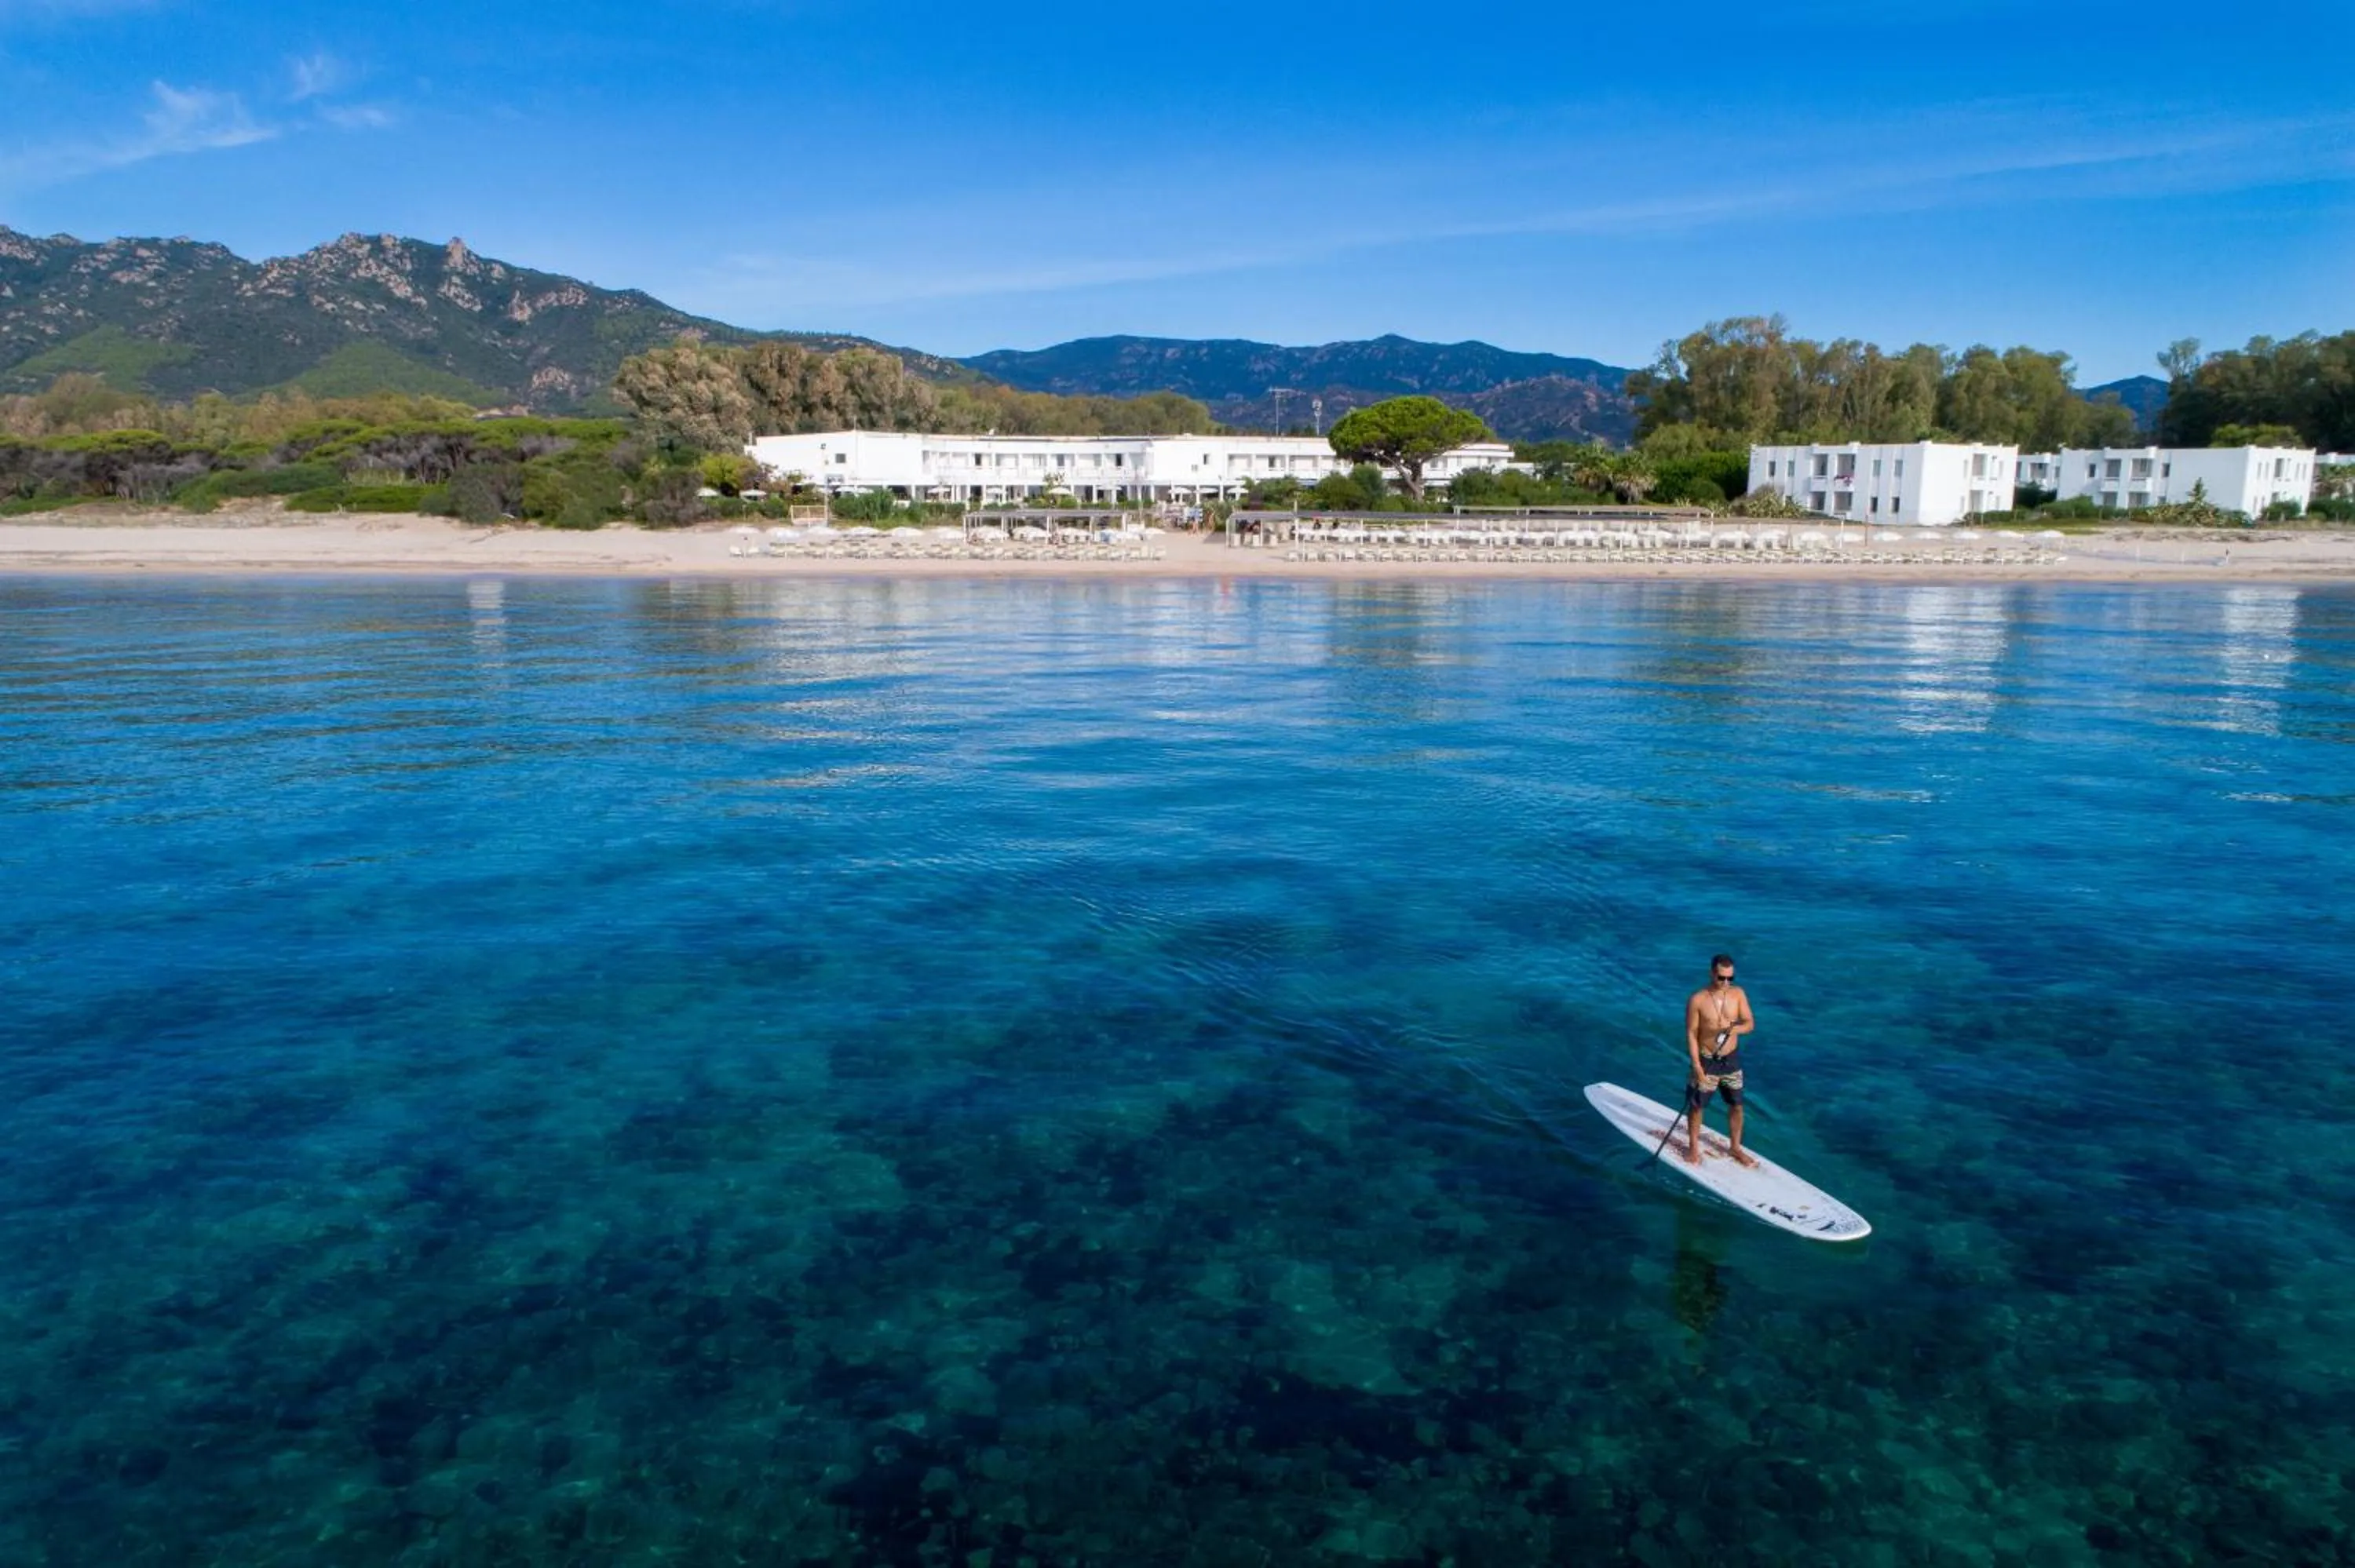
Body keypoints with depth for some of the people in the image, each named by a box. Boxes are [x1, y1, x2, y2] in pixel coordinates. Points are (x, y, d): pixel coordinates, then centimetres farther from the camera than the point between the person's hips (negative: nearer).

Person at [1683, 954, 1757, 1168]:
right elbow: (1691, 1033, -13)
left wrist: (1735, 1029, -26)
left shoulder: (1738, 994, -6)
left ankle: (1736, 1149, 32)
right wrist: (1696, 1065, -17)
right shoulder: (1697, 1000, -16)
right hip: (1706, 1061, -3)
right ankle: (1693, 1147, 28)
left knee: (1736, 1106, 13)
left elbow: (1750, 1023, -3)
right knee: (1696, 1106, 9)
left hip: (1731, 1059, 3)